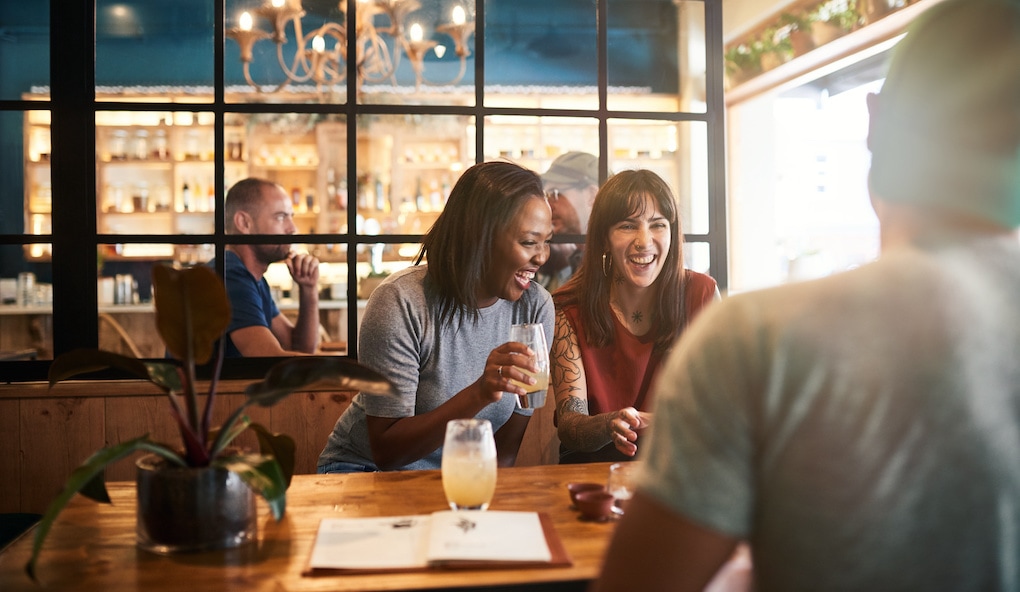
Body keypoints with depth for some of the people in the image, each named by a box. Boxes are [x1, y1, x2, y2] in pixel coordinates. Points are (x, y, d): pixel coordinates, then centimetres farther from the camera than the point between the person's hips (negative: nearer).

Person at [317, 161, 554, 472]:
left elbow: (510, 441, -2)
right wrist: (479, 394, -33)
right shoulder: (400, 303, -21)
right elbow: (385, 452, -21)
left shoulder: (536, 307, -9)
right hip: (365, 469, -2)